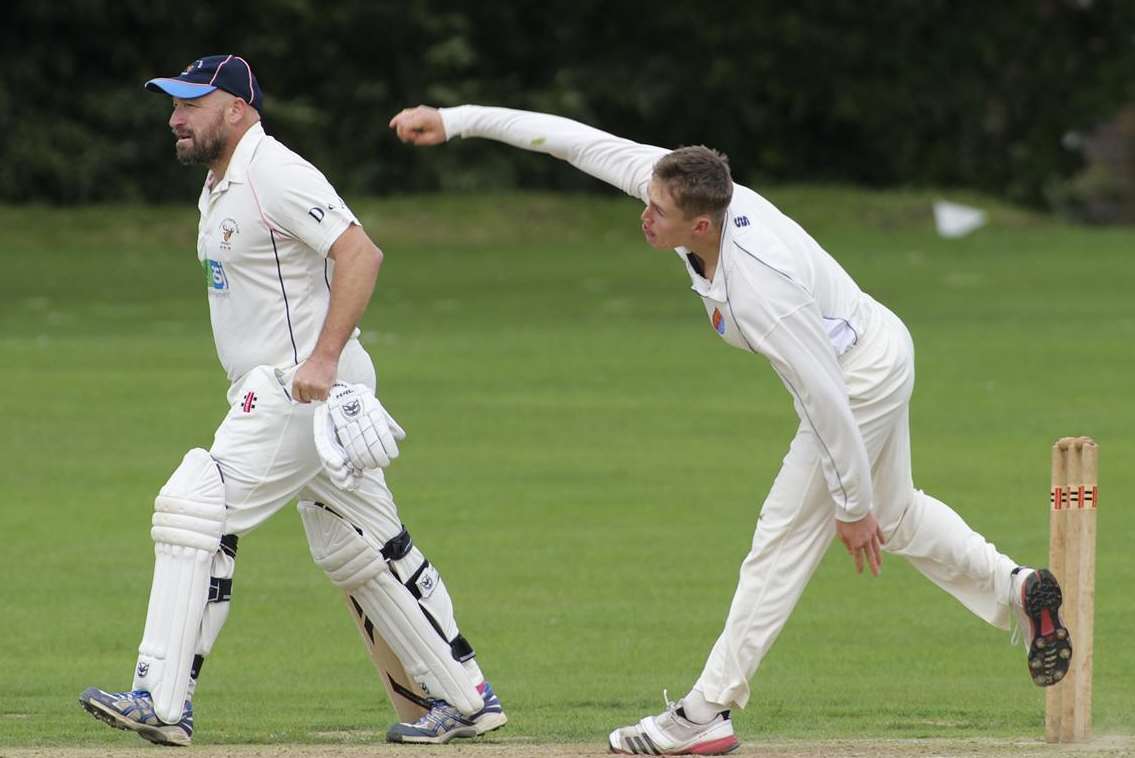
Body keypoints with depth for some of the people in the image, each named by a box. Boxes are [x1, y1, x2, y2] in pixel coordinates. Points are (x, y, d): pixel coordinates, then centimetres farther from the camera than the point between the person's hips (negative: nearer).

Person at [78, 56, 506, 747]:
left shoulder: (276, 175, -15)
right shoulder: (219, 187, 17)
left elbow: (361, 254, -25)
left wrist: (322, 359, -31)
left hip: (307, 389, -11)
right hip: (276, 392, 11)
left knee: (196, 511, -15)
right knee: (359, 547, 13)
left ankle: (163, 703, -17)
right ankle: (466, 698, 19)